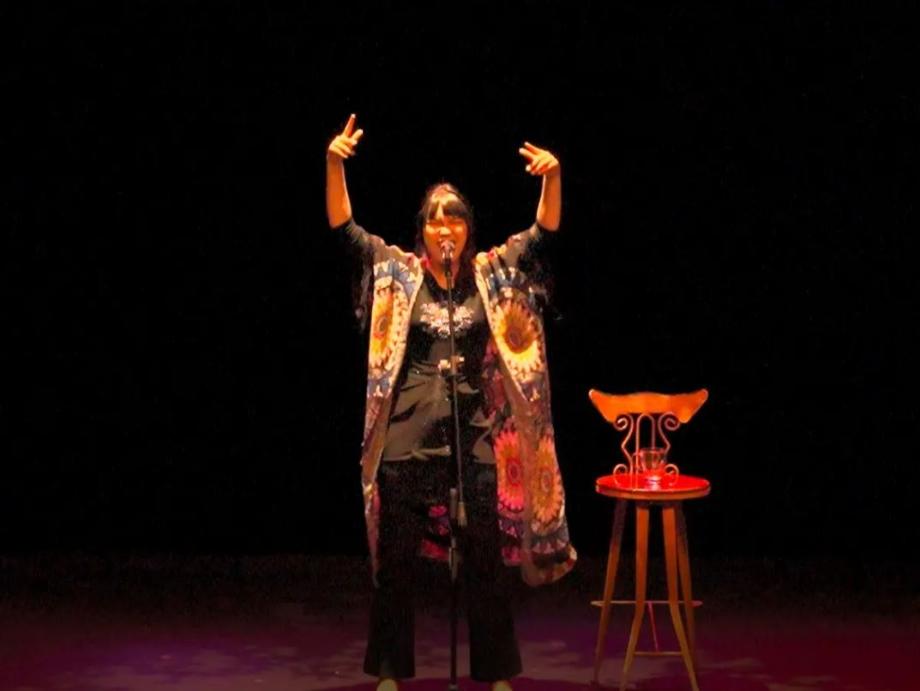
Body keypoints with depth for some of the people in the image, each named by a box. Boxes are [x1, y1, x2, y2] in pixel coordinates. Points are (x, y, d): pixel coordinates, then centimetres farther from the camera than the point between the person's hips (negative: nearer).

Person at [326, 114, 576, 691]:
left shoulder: (492, 274, 5)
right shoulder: (397, 271, 2)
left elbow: (546, 231, -2)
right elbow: (342, 226, -5)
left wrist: (554, 176, -20)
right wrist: (335, 163, -20)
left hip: (475, 438, 1)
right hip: (407, 438, -1)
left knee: (486, 559, 6)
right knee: (396, 558, 7)